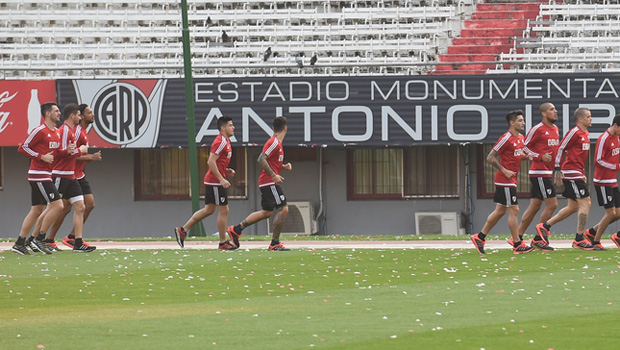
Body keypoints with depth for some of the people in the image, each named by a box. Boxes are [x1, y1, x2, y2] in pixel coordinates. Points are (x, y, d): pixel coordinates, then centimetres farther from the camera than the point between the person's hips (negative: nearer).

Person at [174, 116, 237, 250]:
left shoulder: (225, 142, 17)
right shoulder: (220, 142, -16)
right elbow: (211, 162, -22)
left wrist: (226, 171, 12)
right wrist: (221, 179, -24)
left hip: (212, 181, 10)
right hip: (215, 182, -10)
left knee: (209, 210, 13)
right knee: (224, 210, -4)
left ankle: (182, 230, 15)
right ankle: (223, 243, 2)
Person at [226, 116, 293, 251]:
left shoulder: (277, 143, 17)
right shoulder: (274, 143, -14)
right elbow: (261, 160, -23)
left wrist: (283, 166, 12)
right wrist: (274, 175, -25)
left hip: (266, 183, 10)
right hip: (270, 182, -10)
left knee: (266, 212, 15)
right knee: (283, 209, -10)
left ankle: (236, 229, 18)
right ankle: (275, 243, -9)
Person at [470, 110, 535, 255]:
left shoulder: (521, 138, 12)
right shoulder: (506, 138, -15)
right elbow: (490, 157, -15)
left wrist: (526, 155, 5)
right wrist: (505, 171, -19)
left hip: (511, 181, 10)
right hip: (505, 181, -10)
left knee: (500, 210, 13)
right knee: (514, 210, -7)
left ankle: (479, 237, 22)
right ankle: (517, 245, -3)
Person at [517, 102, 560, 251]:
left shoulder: (555, 129, 15)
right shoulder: (537, 129, -10)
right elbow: (524, 147, -8)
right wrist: (540, 157, -16)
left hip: (548, 171, 9)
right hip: (539, 173, -9)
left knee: (535, 206, 9)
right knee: (552, 204, -10)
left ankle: (517, 238, 14)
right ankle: (539, 238, -3)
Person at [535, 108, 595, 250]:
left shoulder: (585, 134, 16)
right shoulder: (574, 132, -13)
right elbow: (561, 149, -13)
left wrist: (583, 173, 22)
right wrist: (558, 171, -15)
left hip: (577, 174, 10)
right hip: (571, 173, -10)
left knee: (573, 207, 13)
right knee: (585, 204, -10)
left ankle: (545, 226, 21)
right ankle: (579, 239, -7)